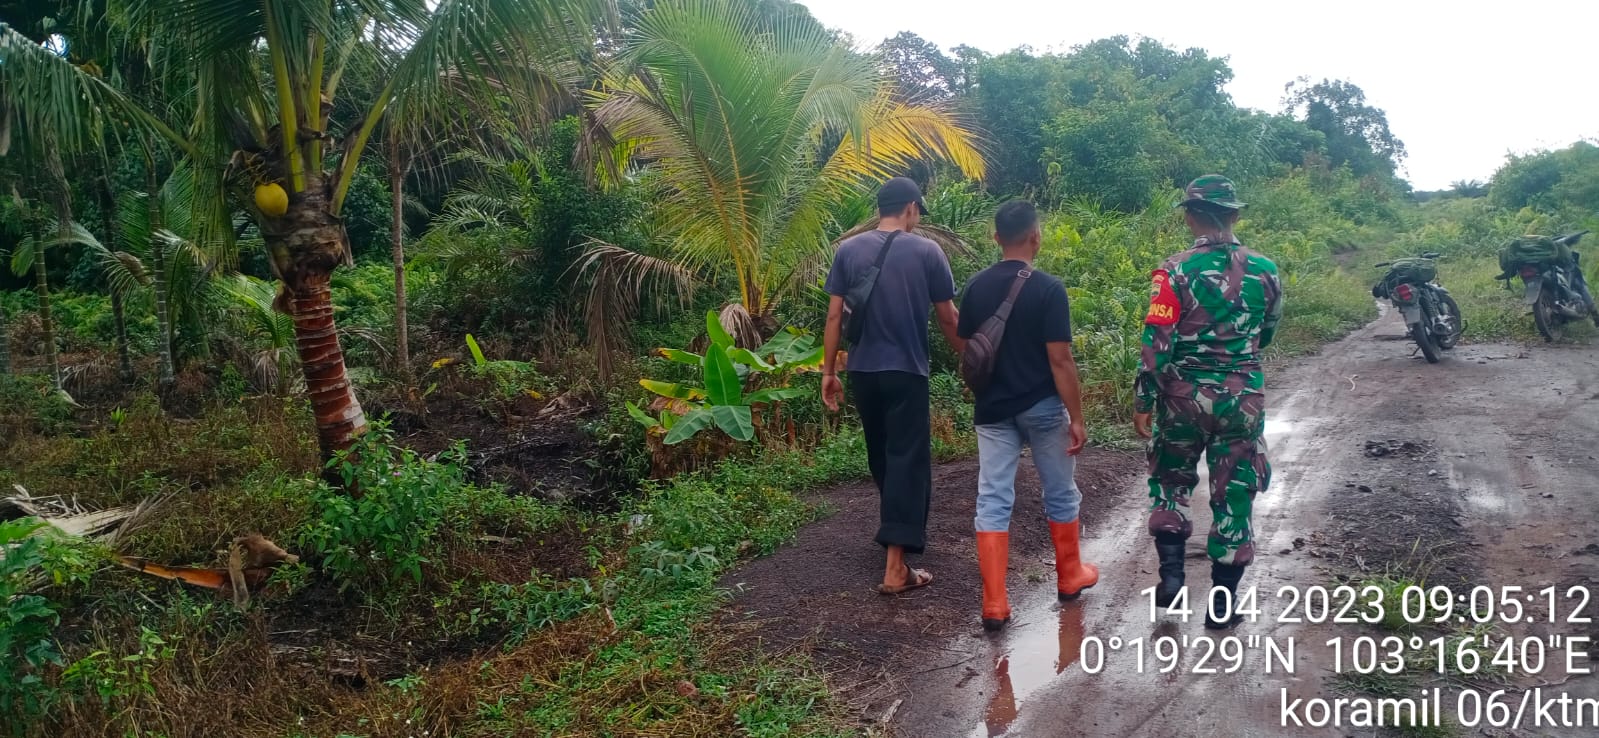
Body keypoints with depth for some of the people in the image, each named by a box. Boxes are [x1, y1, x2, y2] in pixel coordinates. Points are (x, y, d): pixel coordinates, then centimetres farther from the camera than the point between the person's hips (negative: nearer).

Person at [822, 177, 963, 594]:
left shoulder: (848, 250, 2)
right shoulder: (926, 251, -5)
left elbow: (835, 316, 1)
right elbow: (948, 319, -1)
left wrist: (828, 372, 8)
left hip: (861, 371, 4)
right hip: (906, 371, -4)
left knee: (880, 457, 20)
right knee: (907, 460, -2)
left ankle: (899, 528, 40)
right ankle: (895, 568, -8)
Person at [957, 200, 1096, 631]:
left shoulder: (975, 287, 0)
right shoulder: (1048, 289, -14)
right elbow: (1060, 360, -15)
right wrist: (1077, 417, -9)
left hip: (993, 410, 3)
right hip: (1042, 408, -3)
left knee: (992, 502, 3)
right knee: (1060, 494, 17)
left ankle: (994, 605, -1)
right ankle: (1069, 576, 35)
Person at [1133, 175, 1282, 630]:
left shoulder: (1175, 272, -12)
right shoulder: (1263, 271, -2)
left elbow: (1157, 343, -14)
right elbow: (1266, 333, 13)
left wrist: (1143, 403, -6)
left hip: (1183, 395, -1)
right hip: (1242, 398, 1)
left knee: (1170, 480, 20)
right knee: (1233, 494, 9)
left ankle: (1171, 572, 10)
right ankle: (1222, 601, 14)